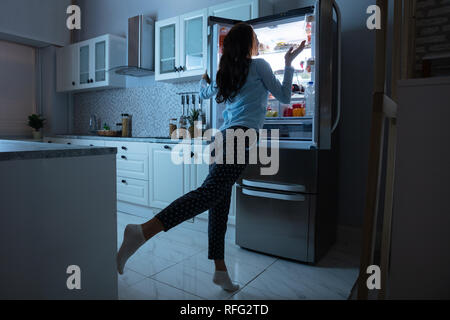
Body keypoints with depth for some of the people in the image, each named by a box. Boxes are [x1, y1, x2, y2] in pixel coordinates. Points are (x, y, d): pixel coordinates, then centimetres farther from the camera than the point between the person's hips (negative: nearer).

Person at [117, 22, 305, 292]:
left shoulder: (225, 73, 25)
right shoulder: (258, 65, 8)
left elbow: (204, 93, 42)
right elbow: (285, 97, 12)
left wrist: (204, 77, 62)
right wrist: (289, 63, 22)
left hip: (224, 138, 8)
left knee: (220, 204, 4)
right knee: (209, 193, -22)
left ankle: (220, 270, 11)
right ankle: (144, 232, -33)